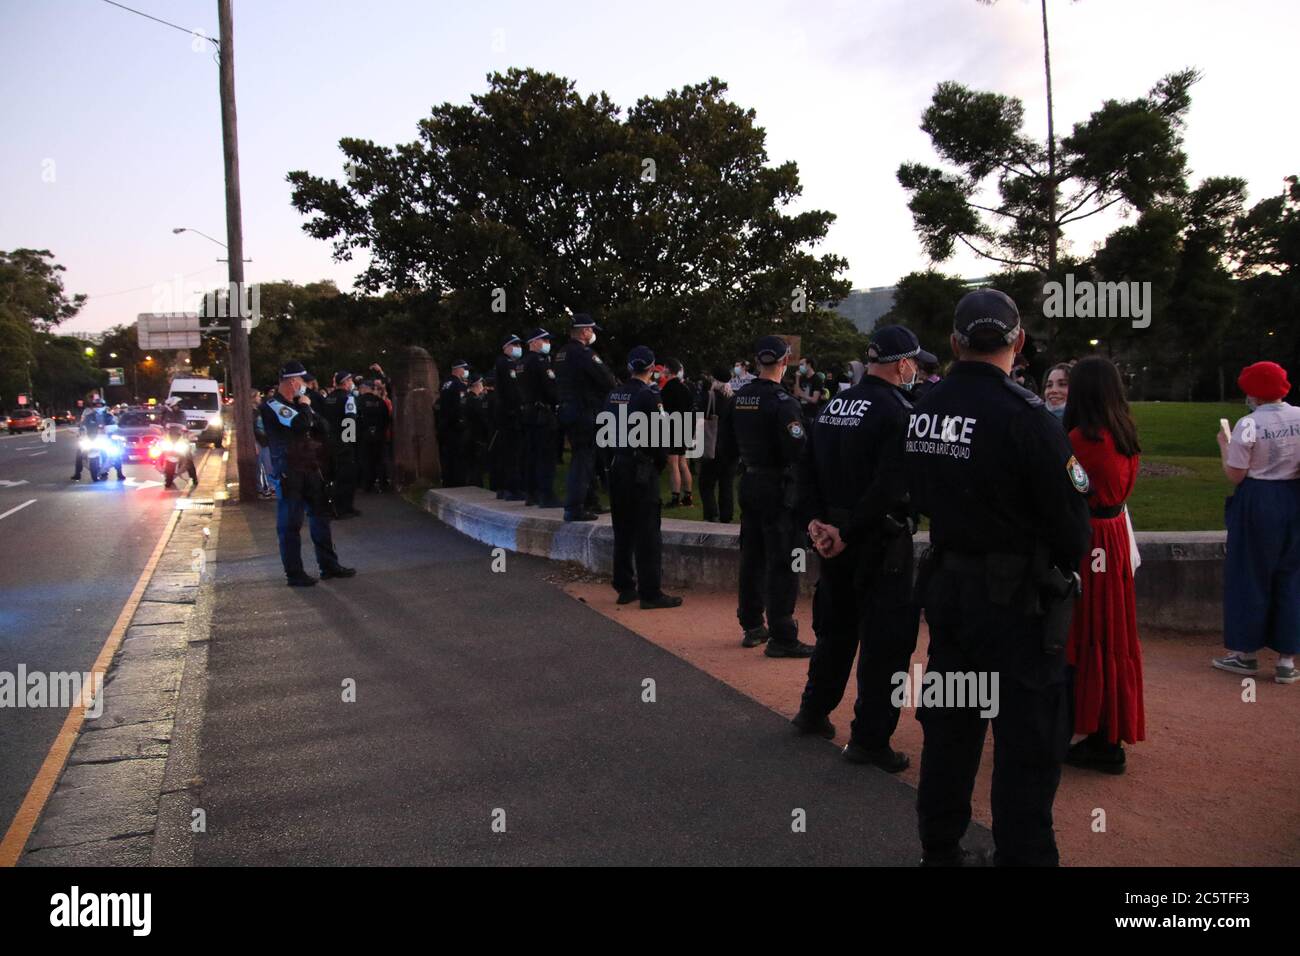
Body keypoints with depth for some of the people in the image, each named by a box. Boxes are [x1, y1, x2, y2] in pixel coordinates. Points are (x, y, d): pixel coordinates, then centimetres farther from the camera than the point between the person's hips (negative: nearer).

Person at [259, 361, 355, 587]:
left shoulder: (299, 404, 17)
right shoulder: (272, 405, -10)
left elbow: (323, 429, 15)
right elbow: (301, 424, -25)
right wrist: (305, 407, -7)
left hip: (311, 468, 8)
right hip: (289, 472, -8)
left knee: (320, 517, 12)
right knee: (290, 523, -2)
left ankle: (328, 565, 20)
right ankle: (294, 573, 4)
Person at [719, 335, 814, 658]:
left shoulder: (739, 398, 4)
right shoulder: (782, 401, -17)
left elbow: (727, 447, 11)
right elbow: (797, 451, -22)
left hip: (749, 484, 7)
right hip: (778, 488, -7)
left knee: (752, 556, 16)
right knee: (782, 563, -2)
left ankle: (751, 626, 27)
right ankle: (781, 637, 1)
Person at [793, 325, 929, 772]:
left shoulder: (834, 405, 7)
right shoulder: (897, 411, -16)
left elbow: (807, 469, 7)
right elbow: (889, 485, -25)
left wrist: (815, 521, 0)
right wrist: (848, 533, -19)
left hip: (833, 538, 8)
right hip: (881, 542, -8)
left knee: (836, 628, 22)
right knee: (884, 642, 4)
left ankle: (813, 711, 36)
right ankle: (870, 739, 11)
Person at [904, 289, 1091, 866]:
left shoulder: (923, 411, 1)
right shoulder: (1024, 414, -19)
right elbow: (1071, 519, -14)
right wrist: (1065, 567, 5)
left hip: (946, 586, 7)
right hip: (1018, 599, -7)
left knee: (949, 723, 18)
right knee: (1028, 741, 5)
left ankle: (939, 849, 31)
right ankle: (1023, 854, 13)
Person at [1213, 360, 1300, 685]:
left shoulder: (1248, 425, -14)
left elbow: (1235, 476, -11)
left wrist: (1224, 446, 3)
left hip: (1258, 502, -4)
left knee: (1250, 575, 10)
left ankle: (1246, 653, 20)